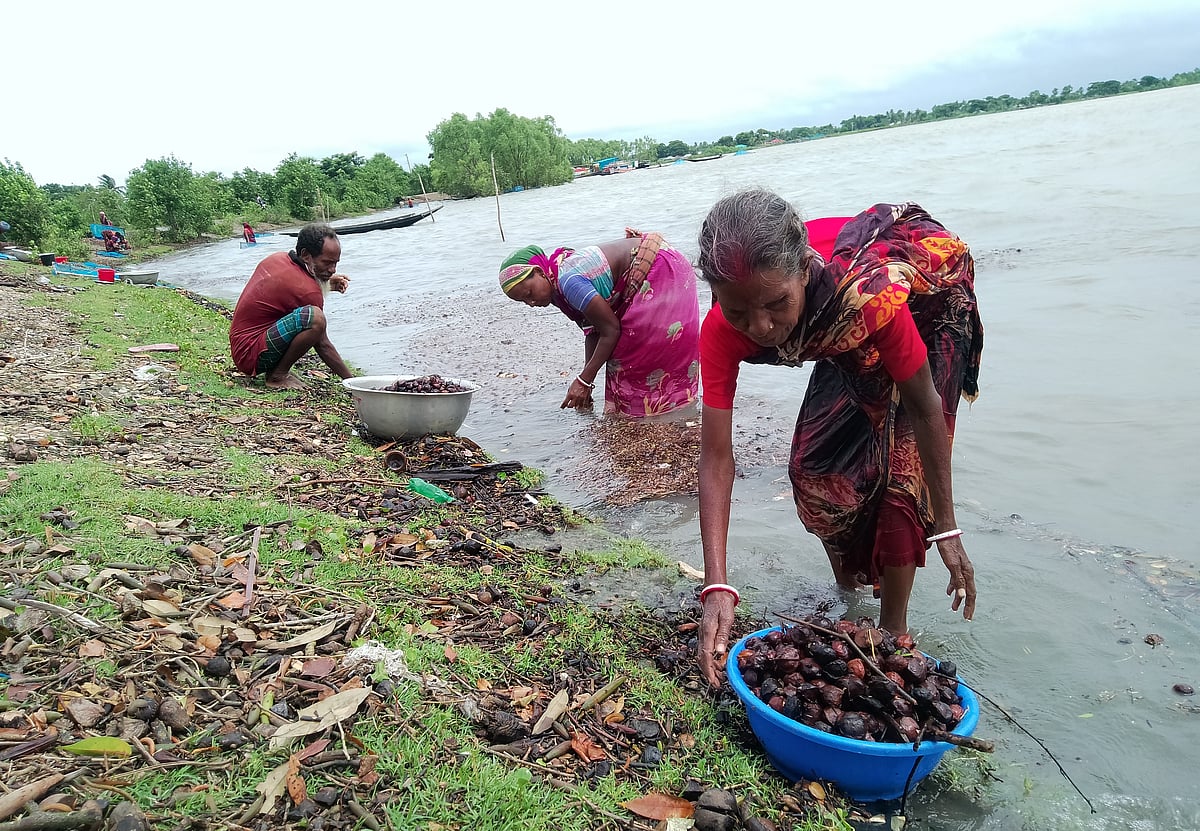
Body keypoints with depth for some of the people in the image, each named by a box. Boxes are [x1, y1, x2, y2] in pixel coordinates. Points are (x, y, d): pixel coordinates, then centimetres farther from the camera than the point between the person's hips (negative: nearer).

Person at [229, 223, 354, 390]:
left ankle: (276, 369, 13)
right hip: (252, 355, -10)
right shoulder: (309, 290, -20)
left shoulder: (277, 258, 5)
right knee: (315, 318, -29)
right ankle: (278, 376, -9)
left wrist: (326, 285, 16)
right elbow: (323, 346, -13)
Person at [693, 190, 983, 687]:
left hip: (930, 303, -4)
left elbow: (924, 406, -30)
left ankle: (893, 632, 7)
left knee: (902, 469, -11)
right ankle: (847, 584, 28)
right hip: (848, 342, 4)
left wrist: (945, 527, -20)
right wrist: (717, 588, -41)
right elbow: (716, 459, -33)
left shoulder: (870, 291, -46)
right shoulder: (723, 331, -34)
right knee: (814, 463, 0)